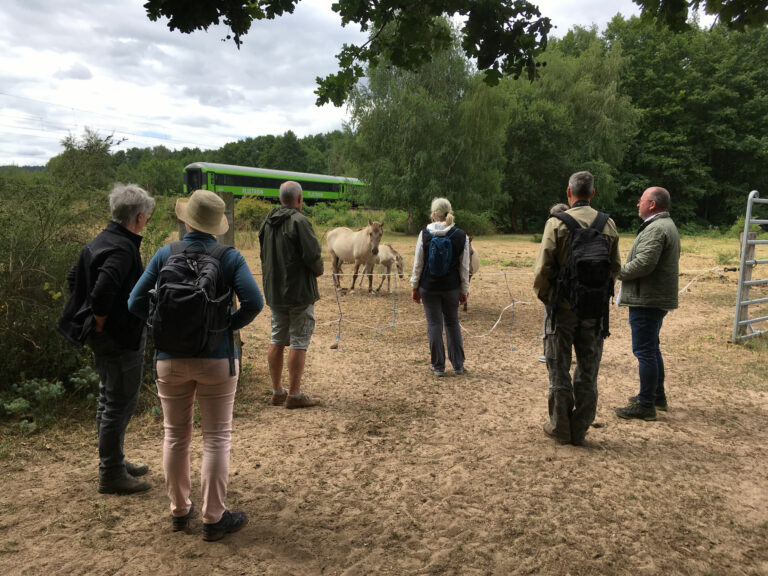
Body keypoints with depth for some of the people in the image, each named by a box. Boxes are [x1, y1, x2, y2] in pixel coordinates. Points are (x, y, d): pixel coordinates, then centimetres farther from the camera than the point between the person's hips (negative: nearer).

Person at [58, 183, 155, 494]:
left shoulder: (101, 240, 8)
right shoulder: (122, 249, -22)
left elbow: (74, 278, 16)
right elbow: (102, 292, -32)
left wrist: (95, 322, 15)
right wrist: (101, 325, -16)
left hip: (104, 337, 10)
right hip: (121, 338, -10)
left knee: (109, 400, 20)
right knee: (120, 404, 2)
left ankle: (113, 461, 36)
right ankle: (111, 474, 15)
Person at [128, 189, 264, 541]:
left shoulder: (165, 255, -2)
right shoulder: (230, 257, -7)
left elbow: (136, 303, -4)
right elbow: (254, 302, -18)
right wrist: (231, 324, -2)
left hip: (170, 360, 3)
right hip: (216, 359, -2)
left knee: (176, 436, 17)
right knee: (216, 438, 8)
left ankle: (179, 511, 31)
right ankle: (213, 519, 15)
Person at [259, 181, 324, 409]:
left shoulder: (267, 221, 10)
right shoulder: (299, 221, -15)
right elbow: (312, 255, -19)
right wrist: (318, 271, 0)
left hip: (274, 291, 8)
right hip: (299, 292, -7)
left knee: (277, 341, 14)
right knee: (299, 342, 0)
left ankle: (277, 392, 22)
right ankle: (294, 395, 5)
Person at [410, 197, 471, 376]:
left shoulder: (424, 234, -8)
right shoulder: (461, 236, -5)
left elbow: (418, 264, -4)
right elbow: (464, 267, -1)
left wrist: (414, 286, 6)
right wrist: (464, 291, 8)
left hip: (429, 287, -1)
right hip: (452, 287, 2)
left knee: (434, 324, 6)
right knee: (452, 323, 16)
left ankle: (438, 366, 14)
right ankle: (458, 365, 22)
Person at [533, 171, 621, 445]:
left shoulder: (557, 223, -9)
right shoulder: (608, 225, 2)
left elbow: (543, 269, -12)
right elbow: (615, 268, 7)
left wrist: (544, 296, 4)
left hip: (563, 305, -3)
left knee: (559, 369, 8)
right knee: (588, 370, 11)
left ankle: (560, 427, 16)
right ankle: (580, 430, 19)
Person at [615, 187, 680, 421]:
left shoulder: (655, 229, -18)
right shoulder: (668, 225, 18)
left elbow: (643, 264, -27)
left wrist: (619, 271, -10)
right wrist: (626, 271, 12)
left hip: (646, 300, -11)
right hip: (657, 298, 11)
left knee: (644, 351, -5)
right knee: (651, 348, 21)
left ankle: (645, 406, 1)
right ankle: (658, 396, 32)